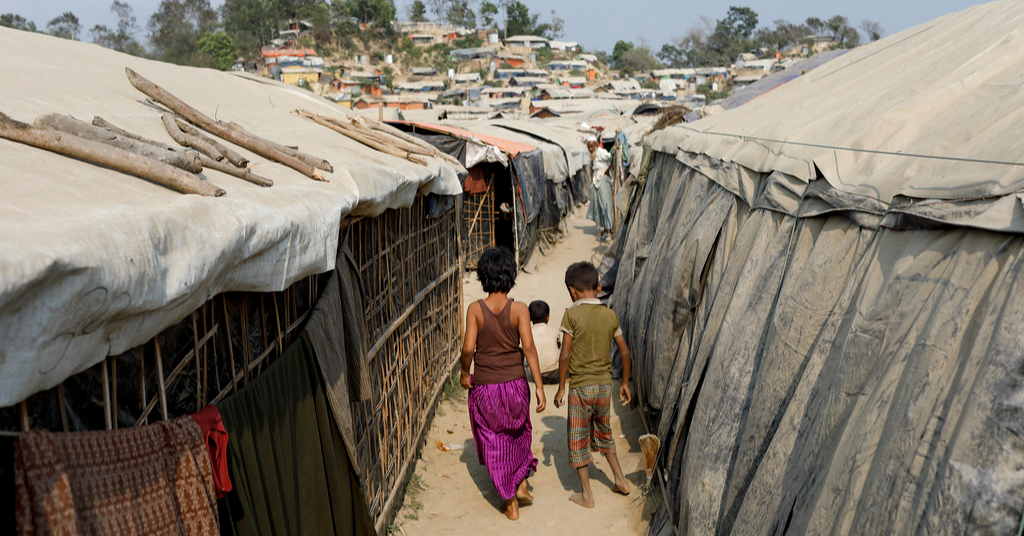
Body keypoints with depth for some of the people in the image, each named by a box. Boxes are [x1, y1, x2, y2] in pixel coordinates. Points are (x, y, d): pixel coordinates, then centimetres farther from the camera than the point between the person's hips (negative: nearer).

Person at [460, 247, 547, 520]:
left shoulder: (475, 309, -11)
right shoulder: (519, 309, -11)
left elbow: (468, 348, -16)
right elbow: (528, 347, -15)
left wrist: (464, 372, 3)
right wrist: (539, 386, -11)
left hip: (484, 387, -1)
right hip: (515, 384, 1)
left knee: (494, 444, 13)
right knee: (519, 432, 28)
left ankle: (511, 504, 20)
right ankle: (522, 485, 27)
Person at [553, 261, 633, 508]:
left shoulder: (572, 314, -12)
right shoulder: (610, 315, 1)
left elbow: (566, 355, -15)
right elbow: (625, 352, 6)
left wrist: (560, 388, -6)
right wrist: (625, 383, 17)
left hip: (580, 386, -5)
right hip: (605, 385, 5)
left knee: (578, 440, 10)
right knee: (603, 434, 25)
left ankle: (586, 495, 17)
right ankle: (621, 481, 30)